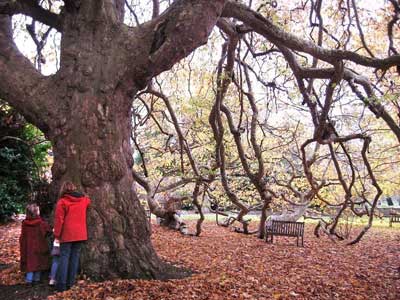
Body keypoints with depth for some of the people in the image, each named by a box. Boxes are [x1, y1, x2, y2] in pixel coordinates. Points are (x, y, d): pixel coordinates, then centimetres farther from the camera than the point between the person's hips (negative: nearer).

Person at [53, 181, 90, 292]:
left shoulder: (62, 202, -8)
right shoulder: (84, 200, 7)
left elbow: (59, 220, -10)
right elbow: (88, 201, 32)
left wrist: (57, 234, -2)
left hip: (67, 235, -4)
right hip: (80, 234, 4)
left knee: (64, 257, 2)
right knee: (75, 257, 9)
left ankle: (61, 284, 0)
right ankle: (70, 283, 12)